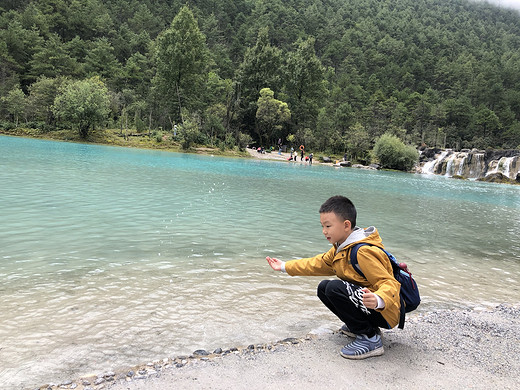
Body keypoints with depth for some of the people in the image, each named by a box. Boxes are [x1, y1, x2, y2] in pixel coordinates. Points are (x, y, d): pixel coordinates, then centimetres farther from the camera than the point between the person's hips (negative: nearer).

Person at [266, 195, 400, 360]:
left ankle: (370, 339, -13)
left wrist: (378, 300, -52)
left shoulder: (364, 253, -25)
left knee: (335, 288, -27)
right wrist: (286, 266, 20)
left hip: (385, 312, -10)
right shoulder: (342, 247, 6)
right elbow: (320, 263, 18)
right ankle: (360, 326, 12)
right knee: (323, 288, 12)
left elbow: (390, 284, -29)